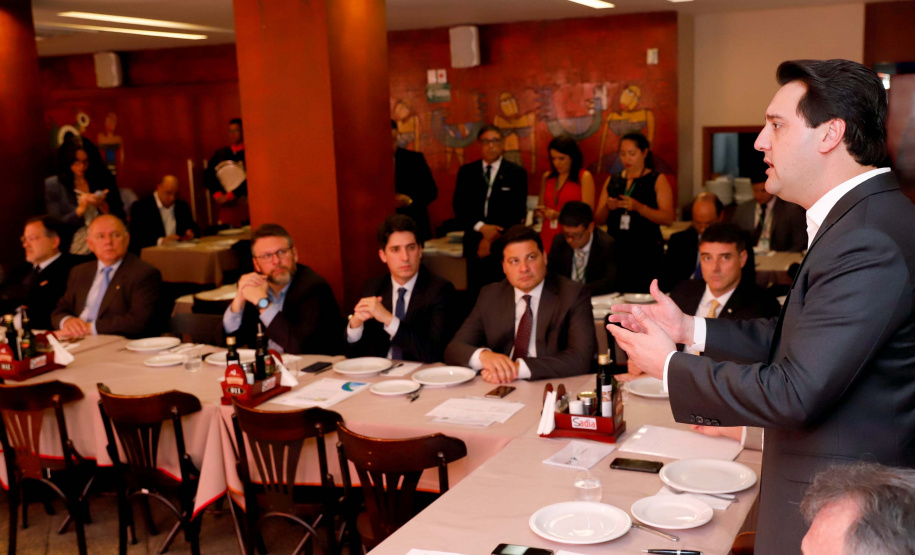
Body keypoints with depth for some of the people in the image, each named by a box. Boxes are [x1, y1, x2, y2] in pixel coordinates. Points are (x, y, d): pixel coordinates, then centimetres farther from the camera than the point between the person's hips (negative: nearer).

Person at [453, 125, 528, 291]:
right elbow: (459, 207, 5)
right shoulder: (466, 171, 11)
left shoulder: (516, 172, 4)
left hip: (504, 245, -2)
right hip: (474, 245, 2)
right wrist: (481, 227, -11)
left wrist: (491, 239, -6)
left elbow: (518, 211, -1)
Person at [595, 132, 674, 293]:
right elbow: (598, 219, 12)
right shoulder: (612, 181, 15)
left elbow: (668, 218, -7)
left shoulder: (657, 180, 4)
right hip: (615, 250, 3)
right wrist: (607, 207, -8)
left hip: (646, 251, -3)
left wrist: (638, 207, -18)